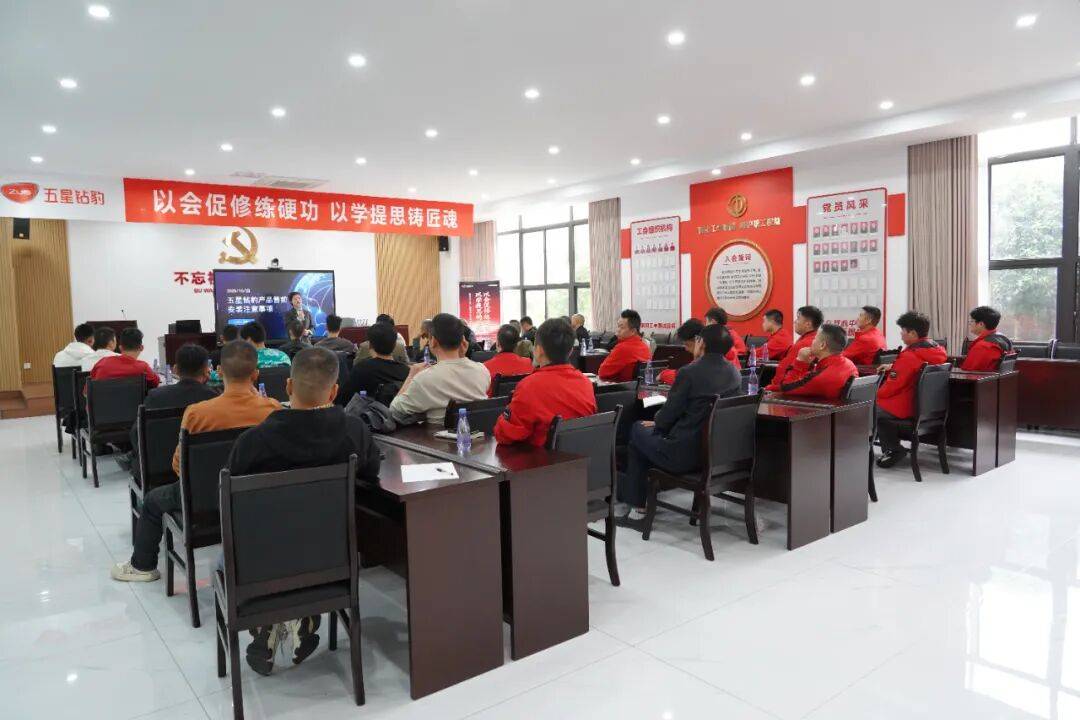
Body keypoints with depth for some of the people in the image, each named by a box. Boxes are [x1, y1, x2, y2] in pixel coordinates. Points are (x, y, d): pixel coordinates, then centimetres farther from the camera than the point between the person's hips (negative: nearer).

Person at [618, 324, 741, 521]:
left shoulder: (689, 372, -19)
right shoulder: (734, 373, 3)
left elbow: (670, 412, -11)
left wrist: (656, 423, 13)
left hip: (686, 455, -7)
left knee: (638, 430, 19)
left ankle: (637, 505, 25)